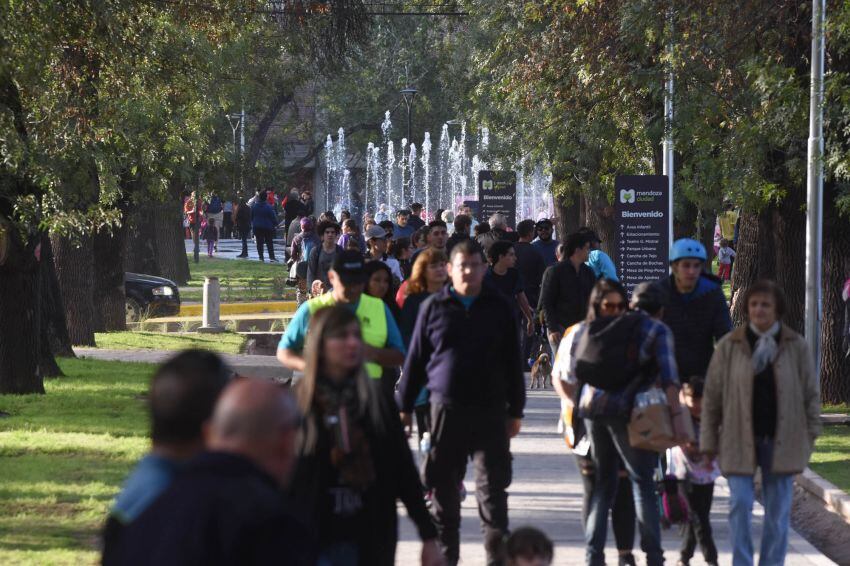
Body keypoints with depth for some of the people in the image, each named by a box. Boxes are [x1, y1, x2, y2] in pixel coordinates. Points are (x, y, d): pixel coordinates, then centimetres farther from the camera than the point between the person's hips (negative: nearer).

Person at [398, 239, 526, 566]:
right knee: (444, 487, 6)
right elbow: (415, 359, 9)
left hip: (490, 410, 0)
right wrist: (404, 407, 7)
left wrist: (515, 411, 7)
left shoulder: (499, 307, 6)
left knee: (492, 485, -2)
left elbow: (513, 363, 9)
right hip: (446, 408, 0)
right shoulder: (434, 307, 5)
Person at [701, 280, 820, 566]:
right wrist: (708, 440, 1)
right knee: (740, 503, -8)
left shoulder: (796, 346, 1)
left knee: (778, 509, 5)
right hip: (739, 438, -1)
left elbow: (811, 393, 8)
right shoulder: (729, 346, -1)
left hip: (781, 440, 1)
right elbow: (712, 395, 3)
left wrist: (810, 433, 4)